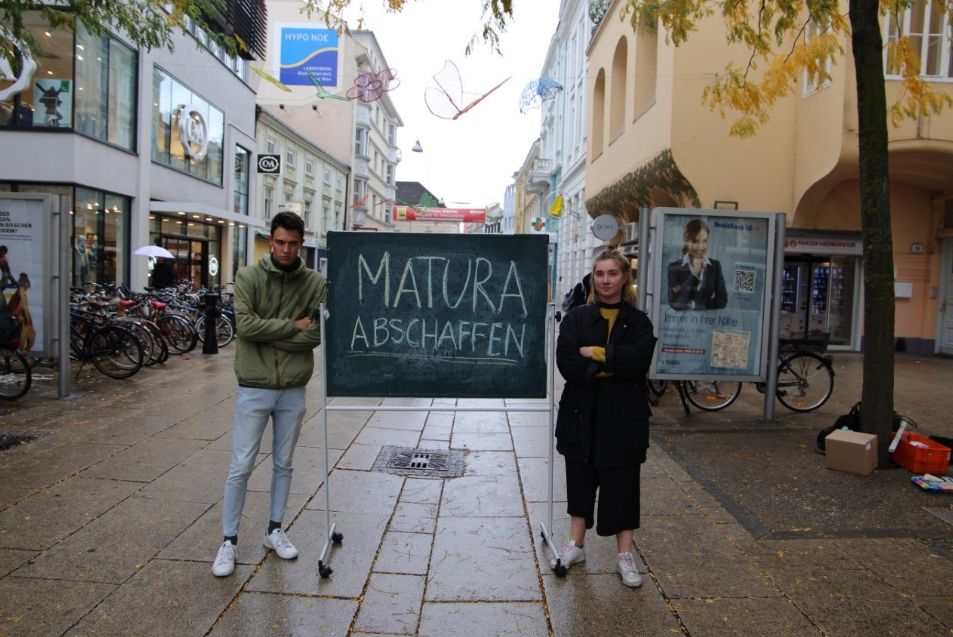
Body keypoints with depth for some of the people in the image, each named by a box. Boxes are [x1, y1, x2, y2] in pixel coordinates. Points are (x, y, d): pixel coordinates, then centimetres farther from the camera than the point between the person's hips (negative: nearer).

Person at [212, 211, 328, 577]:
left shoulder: (315, 283, -1)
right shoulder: (248, 277, -4)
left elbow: (316, 334, -10)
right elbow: (245, 325, -17)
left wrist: (267, 333, -14)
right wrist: (293, 326, -14)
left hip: (293, 390, 2)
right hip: (254, 389, -2)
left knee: (283, 464, 15)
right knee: (241, 467, 4)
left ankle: (274, 530, 31)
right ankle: (229, 541, 18)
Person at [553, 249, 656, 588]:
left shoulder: (638, 322, 2)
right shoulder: (576, 317, 1)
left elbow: (638, 360, -17)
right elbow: (566, 362, -13)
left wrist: (596, 353, -16)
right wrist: (610, 367, -18)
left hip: (624, 417, -1)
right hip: (581, 415, 1)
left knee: (622, 486, 7)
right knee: (580, 480, 13)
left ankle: (625, 555, 21)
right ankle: (576, 544, 31)